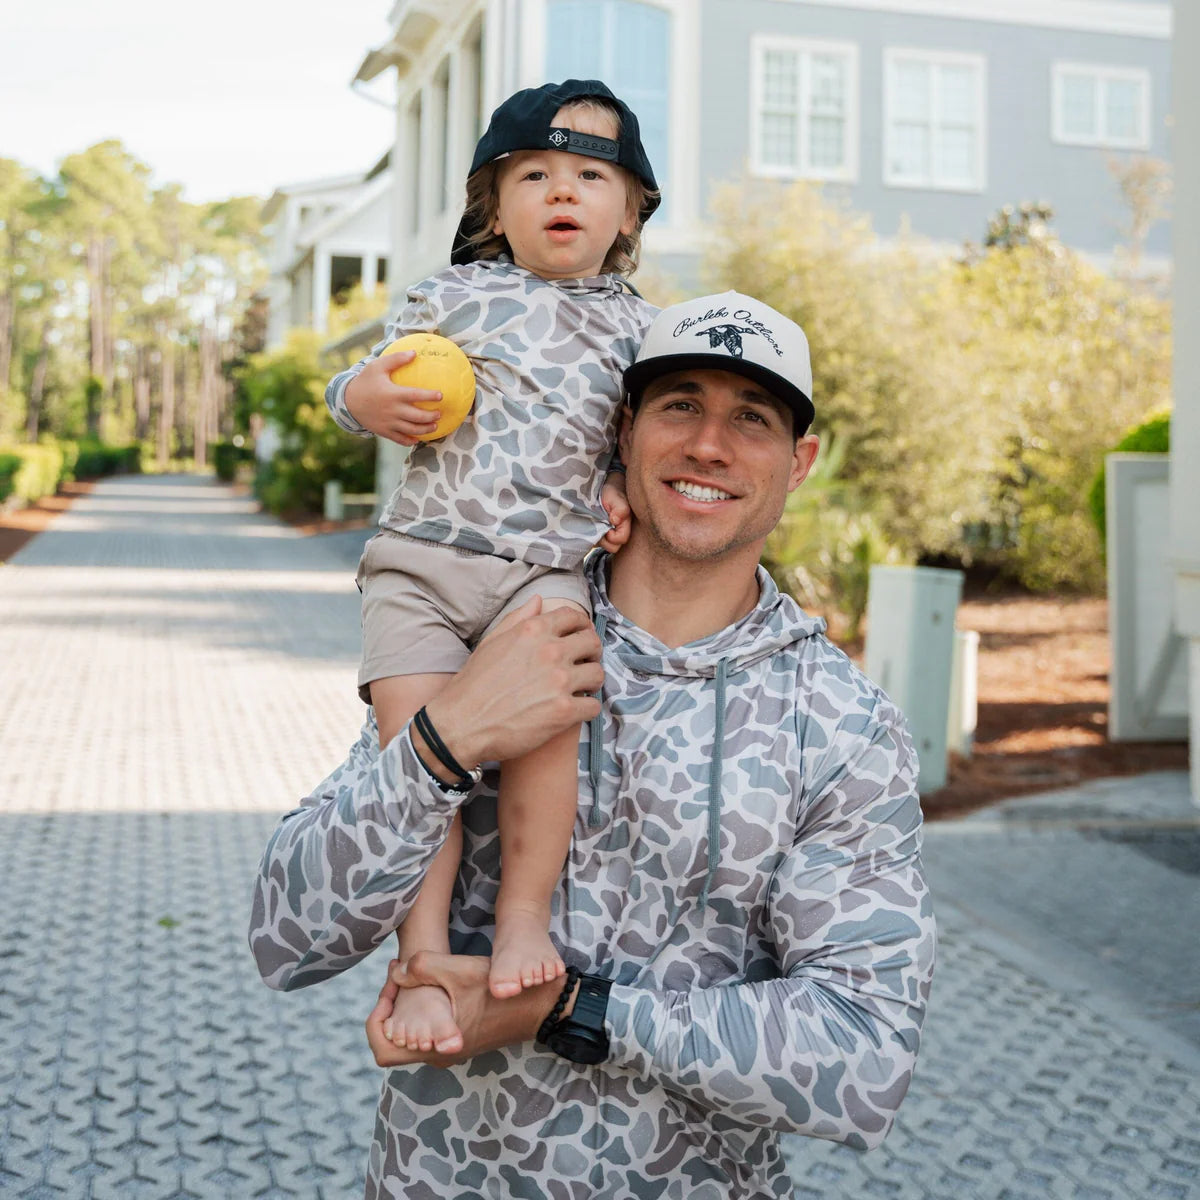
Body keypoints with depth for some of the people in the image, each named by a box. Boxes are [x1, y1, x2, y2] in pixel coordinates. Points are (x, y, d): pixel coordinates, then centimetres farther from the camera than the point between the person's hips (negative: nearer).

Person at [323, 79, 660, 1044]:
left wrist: (623, 489, 3)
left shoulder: (638, 328, 14)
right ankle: (422, 960, -7)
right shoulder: (453, 296, 11)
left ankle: (526, 918, -14)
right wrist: (364, 397, -6)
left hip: (547, 566, 0)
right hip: (422, 559, 0)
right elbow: (365, 385, 18)